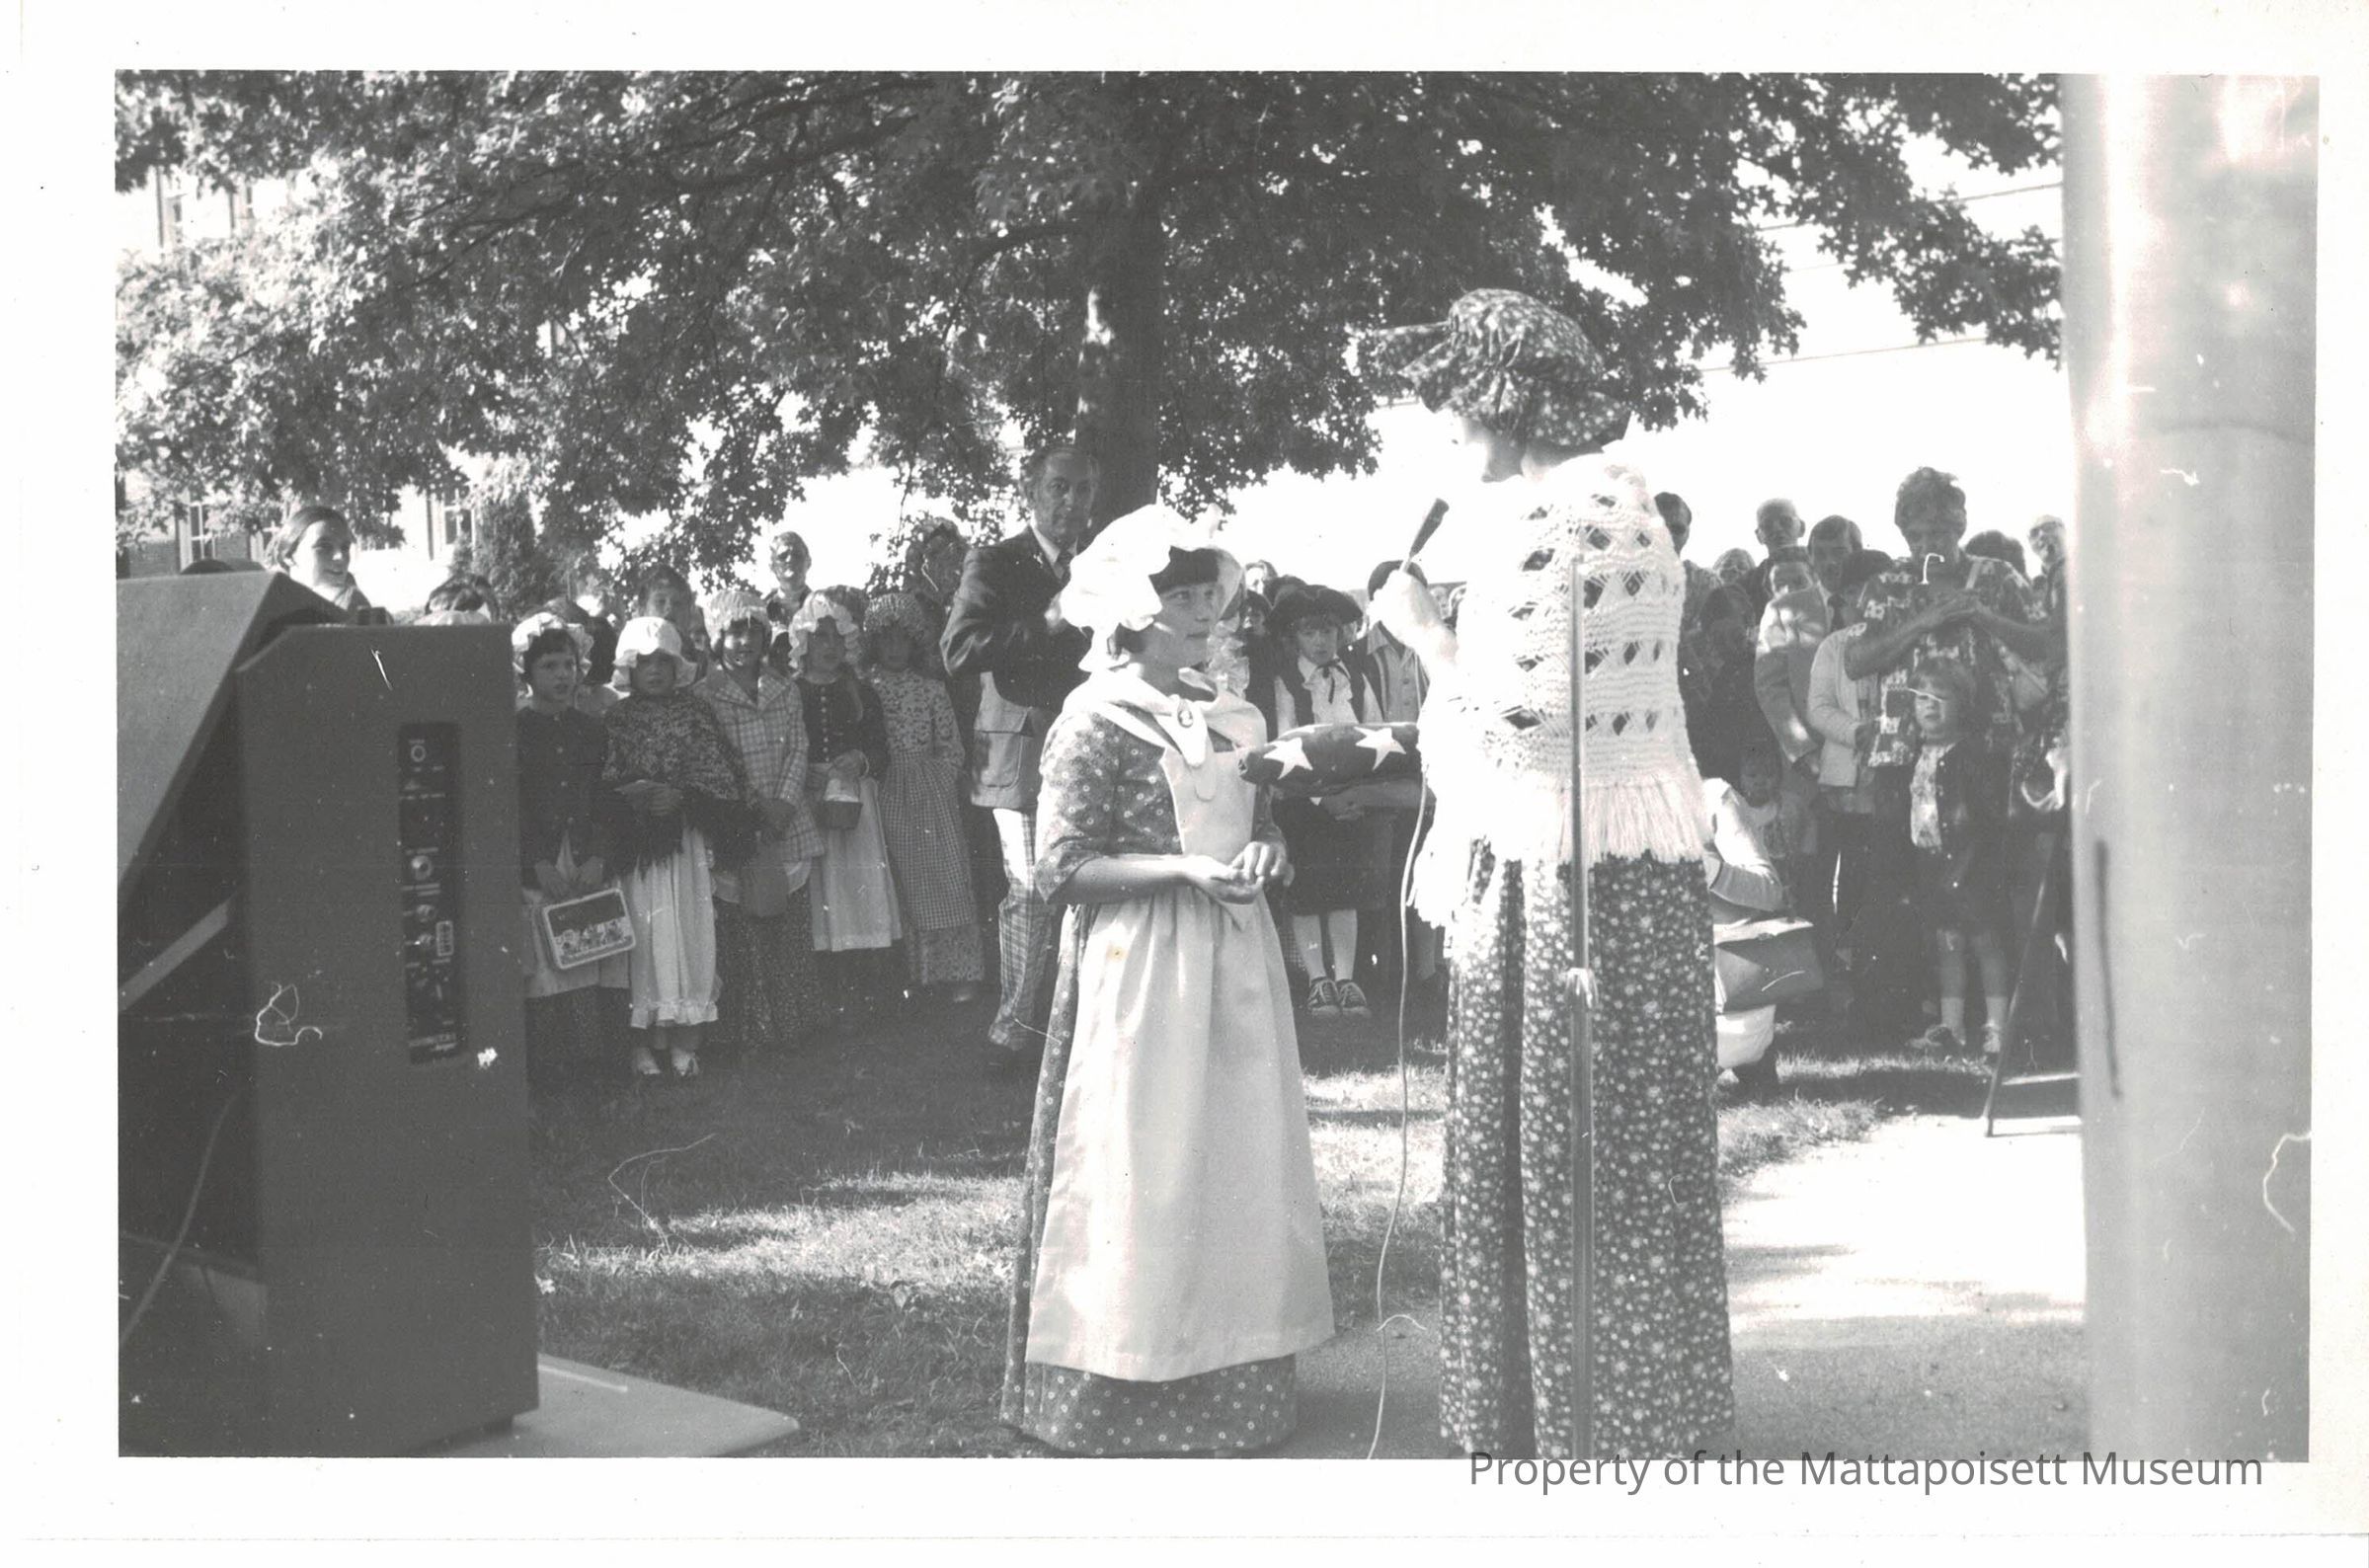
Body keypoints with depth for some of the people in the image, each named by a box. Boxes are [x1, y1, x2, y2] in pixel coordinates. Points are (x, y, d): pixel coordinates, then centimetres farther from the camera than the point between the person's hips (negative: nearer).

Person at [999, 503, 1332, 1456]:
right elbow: (1062, 867, -13)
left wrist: (1266, 858, -1)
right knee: (1148, 1171, -4)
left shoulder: (1228, 718, 13)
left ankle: (1235, 1384, 18)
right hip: (1142, 966, -7)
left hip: (1234, 963, 7)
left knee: (1244, 1167, 8)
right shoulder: (1097, 722, -8)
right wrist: (1187, 870, -20)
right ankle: (1133, 1400, 5)